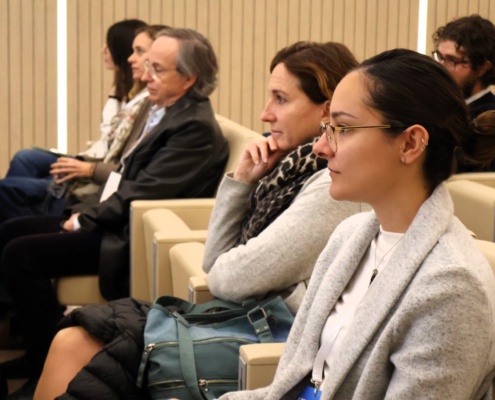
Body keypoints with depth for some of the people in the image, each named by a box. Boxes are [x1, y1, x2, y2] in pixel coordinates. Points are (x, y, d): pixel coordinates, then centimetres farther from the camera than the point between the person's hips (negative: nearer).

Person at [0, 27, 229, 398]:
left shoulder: (195, 127, -19)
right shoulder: (166, 111, 10)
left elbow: (143, 192, -22)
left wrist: (84, 220, -13)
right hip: (123, 220, 10)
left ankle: (49, 359, -2)